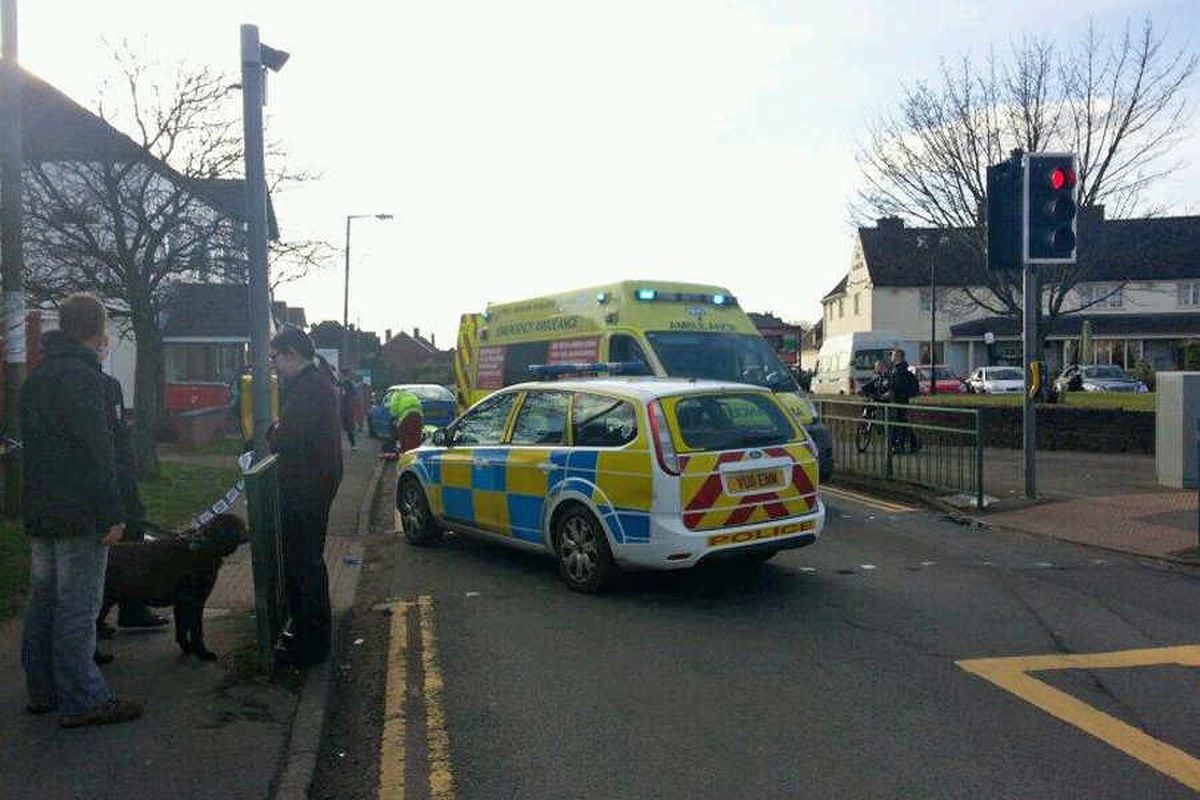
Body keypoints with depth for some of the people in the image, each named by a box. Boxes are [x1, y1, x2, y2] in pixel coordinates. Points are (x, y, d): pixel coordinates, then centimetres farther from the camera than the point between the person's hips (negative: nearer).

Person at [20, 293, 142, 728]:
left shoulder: (35, 377, 15)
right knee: (78, 607, -4)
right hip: (79, 516, -10)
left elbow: (33, 446, 20)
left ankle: (43, 691, 26)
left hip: (39, 513, 10)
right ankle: (82, 701, 2)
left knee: (43, 601, 16)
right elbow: (97, 451, -21)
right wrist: (112, 514, -18)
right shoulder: (82, 376, -16)